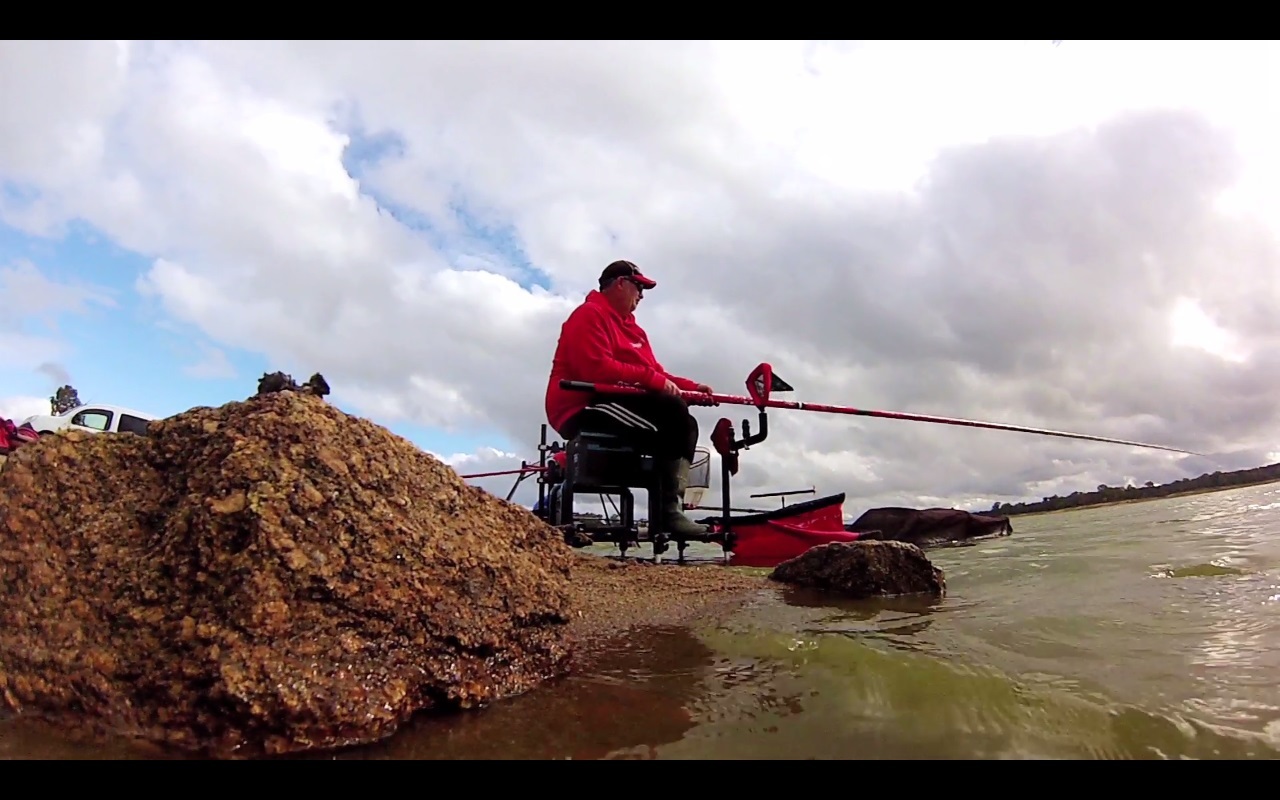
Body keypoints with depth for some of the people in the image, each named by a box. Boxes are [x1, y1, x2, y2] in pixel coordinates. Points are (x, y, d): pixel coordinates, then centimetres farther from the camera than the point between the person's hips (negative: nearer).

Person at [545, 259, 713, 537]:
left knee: (685, 423, -3)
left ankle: (673, 508, -13)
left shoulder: (631, 327, 25)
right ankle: (668, 511, -23)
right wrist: (653, 380, -20)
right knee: (669, 421, -26)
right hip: (583, 408, -10)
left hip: (620, 403, 10)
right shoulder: (590, 314, -5)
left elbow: (655, 372, 20)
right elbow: (597, 369, -21)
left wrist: (691, 387, 3)